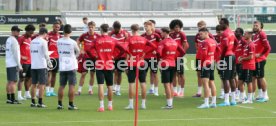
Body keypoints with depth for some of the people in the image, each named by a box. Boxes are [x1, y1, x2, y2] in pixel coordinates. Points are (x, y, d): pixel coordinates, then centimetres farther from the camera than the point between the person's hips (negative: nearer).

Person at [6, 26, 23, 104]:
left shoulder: (8, 40, 15)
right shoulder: (14, 40, -13)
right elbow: (16, 54, -16)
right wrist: (19, 66, -14)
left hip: (8, 64, 9)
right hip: (13, 64, -9)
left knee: (9, 81, 12)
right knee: (13, 82, -8)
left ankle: (8, 98, 14)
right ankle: (12, 99, -9)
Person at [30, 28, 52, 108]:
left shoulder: (32, 41, 9)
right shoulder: (43, 42, -10)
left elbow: (31, 53, 14)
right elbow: (46, 54, -8)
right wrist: (50, 64, 4)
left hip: (33, 65, 6)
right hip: (42, 65, -6)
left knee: (34, 84, 11)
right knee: (42, 84, -2)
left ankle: (33, 102, 13)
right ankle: (40, 102, -4)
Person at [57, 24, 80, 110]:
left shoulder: (59, 41, -2)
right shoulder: (73, 42, -11)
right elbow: (78, 52, 4)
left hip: (62, 67, 4)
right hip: (71, 67, -4)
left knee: (61, 86, 11)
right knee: (71, 86, -1)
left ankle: (59, 104, 13)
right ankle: (71, 104, -2)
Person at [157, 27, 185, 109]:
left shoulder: (163, 42, -12)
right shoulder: (174, 42, 11)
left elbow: (158, 52, -26)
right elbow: (183, 52, 13)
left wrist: (160, 58, -6)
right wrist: (175, 58, 13)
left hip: (165, 65, -7)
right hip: (173, 64, 7)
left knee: (166, 84, -4)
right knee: (170, 84, 15)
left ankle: (169, 104, -6)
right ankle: (171, 103, 17)